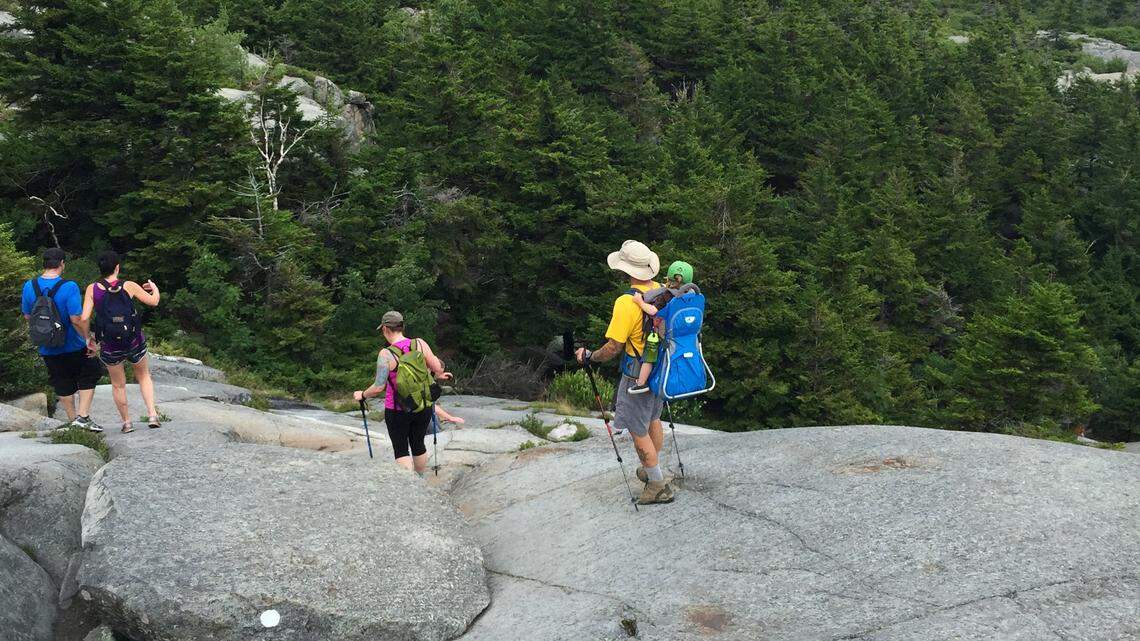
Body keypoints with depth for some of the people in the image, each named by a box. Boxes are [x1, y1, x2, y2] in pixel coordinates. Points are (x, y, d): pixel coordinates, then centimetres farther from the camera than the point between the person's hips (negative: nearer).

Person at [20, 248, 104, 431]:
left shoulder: (29, 286, -5)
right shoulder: (69, 287, -21)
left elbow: (27, 315, 7)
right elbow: (77, 319, -23)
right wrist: (87, 339, -12)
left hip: (48, 349, 4)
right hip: (74, 347, -4)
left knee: (63, 385, 17)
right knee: (89, 376, 16)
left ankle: (73, 419, 26)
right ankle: (83, 415, 5)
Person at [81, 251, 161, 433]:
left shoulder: (92, 289, -9)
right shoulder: (129, 286, -10)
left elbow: (84, 318, -13)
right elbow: (153, 301, 1)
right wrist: (154, 288, 22)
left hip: (110, 347, 0)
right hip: (134, 342, 0)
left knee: (118, 385, 20)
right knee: (144, 377, 23)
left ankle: (126, 423, 28)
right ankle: (152, 415, 10)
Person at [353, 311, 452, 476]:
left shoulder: (385, 354, -16)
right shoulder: (420, 343, -7)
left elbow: (379, 387, -18)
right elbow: (437, 368, -4)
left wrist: (362, 395, 0)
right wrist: (439, 375, 18)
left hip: (397, 411, -4)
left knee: (401, 450, 8)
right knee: (418, 444, 22)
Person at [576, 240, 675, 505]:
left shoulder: (627, 302, -28)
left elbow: (613, 347, -25)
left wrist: (589, 356, -7)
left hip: (638, 376, -8)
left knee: (639, 432, 7)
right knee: (653, 420, 26)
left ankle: (658, 485, 16)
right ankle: (653, 470, 44)